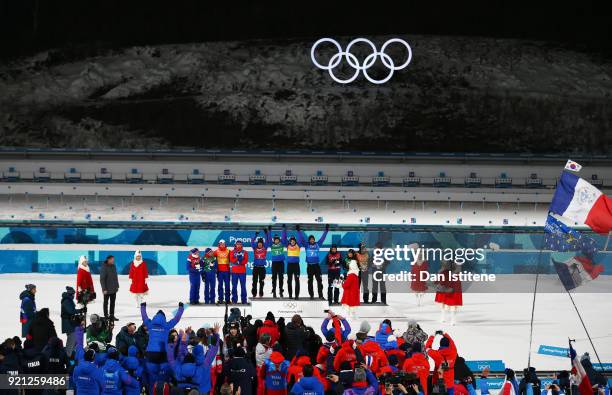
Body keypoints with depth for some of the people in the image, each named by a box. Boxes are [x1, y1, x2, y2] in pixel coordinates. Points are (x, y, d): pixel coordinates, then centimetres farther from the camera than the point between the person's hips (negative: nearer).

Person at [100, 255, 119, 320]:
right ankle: (106, 316, 14)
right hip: (107, 289, -7)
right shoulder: (104, 267, -16)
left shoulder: (113, 266, 6)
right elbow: (102, 279, -16)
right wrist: (104, 289, -19)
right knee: (106, 302, 7)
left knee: (113, 302, 12)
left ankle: (112, 315, 21)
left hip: (113, 289, 7)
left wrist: (117, 286, 14)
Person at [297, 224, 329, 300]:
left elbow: (322, 238, 6)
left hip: (316, 265, 0)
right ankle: (311, 295, 13)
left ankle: (320, 295, -6)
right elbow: (301, 238, -2)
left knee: (319, 280, -6)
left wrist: (326, 230, 1)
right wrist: (298, 231, -10)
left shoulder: (317, 244, 6)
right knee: (310, 281, 6)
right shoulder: (306, 245, 3)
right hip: (309, 265, 0)